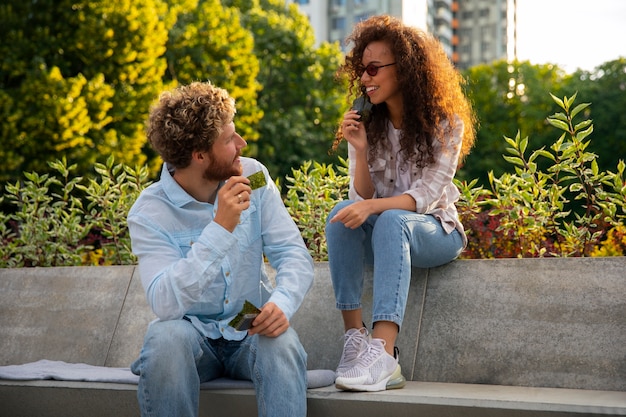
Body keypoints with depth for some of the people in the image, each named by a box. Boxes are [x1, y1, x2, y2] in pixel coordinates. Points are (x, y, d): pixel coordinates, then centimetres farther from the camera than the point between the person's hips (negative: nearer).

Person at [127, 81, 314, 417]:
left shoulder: (253, 177, -4)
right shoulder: (149, 213, -14)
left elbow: (293, 253, -6)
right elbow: (165, 304, -26)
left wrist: (282, 302, -29)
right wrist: (220, 228, -33)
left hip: (252, 329, 1)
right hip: (192, 330, -1)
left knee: (283, 347, -32)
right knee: (165, 338, -34)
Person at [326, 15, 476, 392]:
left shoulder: (445, 123, -7)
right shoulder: (367, 124, 3)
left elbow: (425, 195, -18)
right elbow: (362, 198, -4)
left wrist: (373, 206, -35)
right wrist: (360, 151, -20)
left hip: (435, 232, -3)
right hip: (382, 232, 3)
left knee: (391, 221, -37)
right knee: (342, 214, -29)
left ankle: (383, 354, -50)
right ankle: (355, 334, -33)